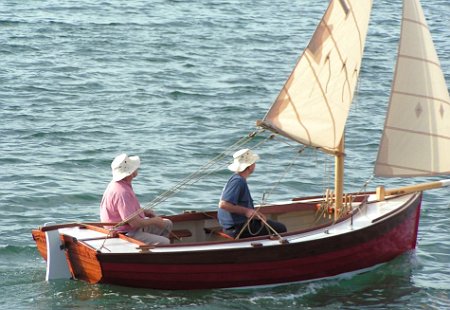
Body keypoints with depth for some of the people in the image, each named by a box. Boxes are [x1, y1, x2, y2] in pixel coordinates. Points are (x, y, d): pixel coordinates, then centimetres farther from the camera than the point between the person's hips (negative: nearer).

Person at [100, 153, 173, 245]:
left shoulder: (124, 185, 6)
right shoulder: (121, 192, -28)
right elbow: (134, 223, -28)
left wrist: (144, 211, 10)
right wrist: (154, 221, -11)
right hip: (125, 234, -11)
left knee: (167, 224, 16)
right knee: (164, 242, -22)